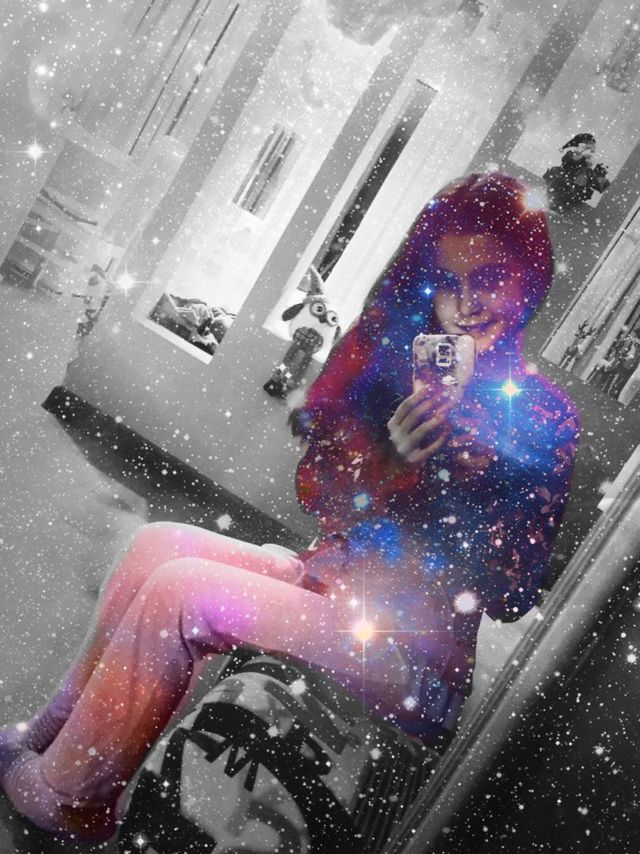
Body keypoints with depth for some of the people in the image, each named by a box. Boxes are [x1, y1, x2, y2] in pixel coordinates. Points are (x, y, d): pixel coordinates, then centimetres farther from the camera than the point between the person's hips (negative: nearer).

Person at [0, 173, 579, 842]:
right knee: (160, 543, -4)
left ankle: (69, 798, 0)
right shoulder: (404, 366, 7)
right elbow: (318, 495, 4)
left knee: (181, 588, -18)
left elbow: (512, 594, -14)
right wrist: (394, 460, -16)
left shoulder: (542, 414, -11)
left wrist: (430, 467, -24)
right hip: (332, 582, 7)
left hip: (412, 659, -7)